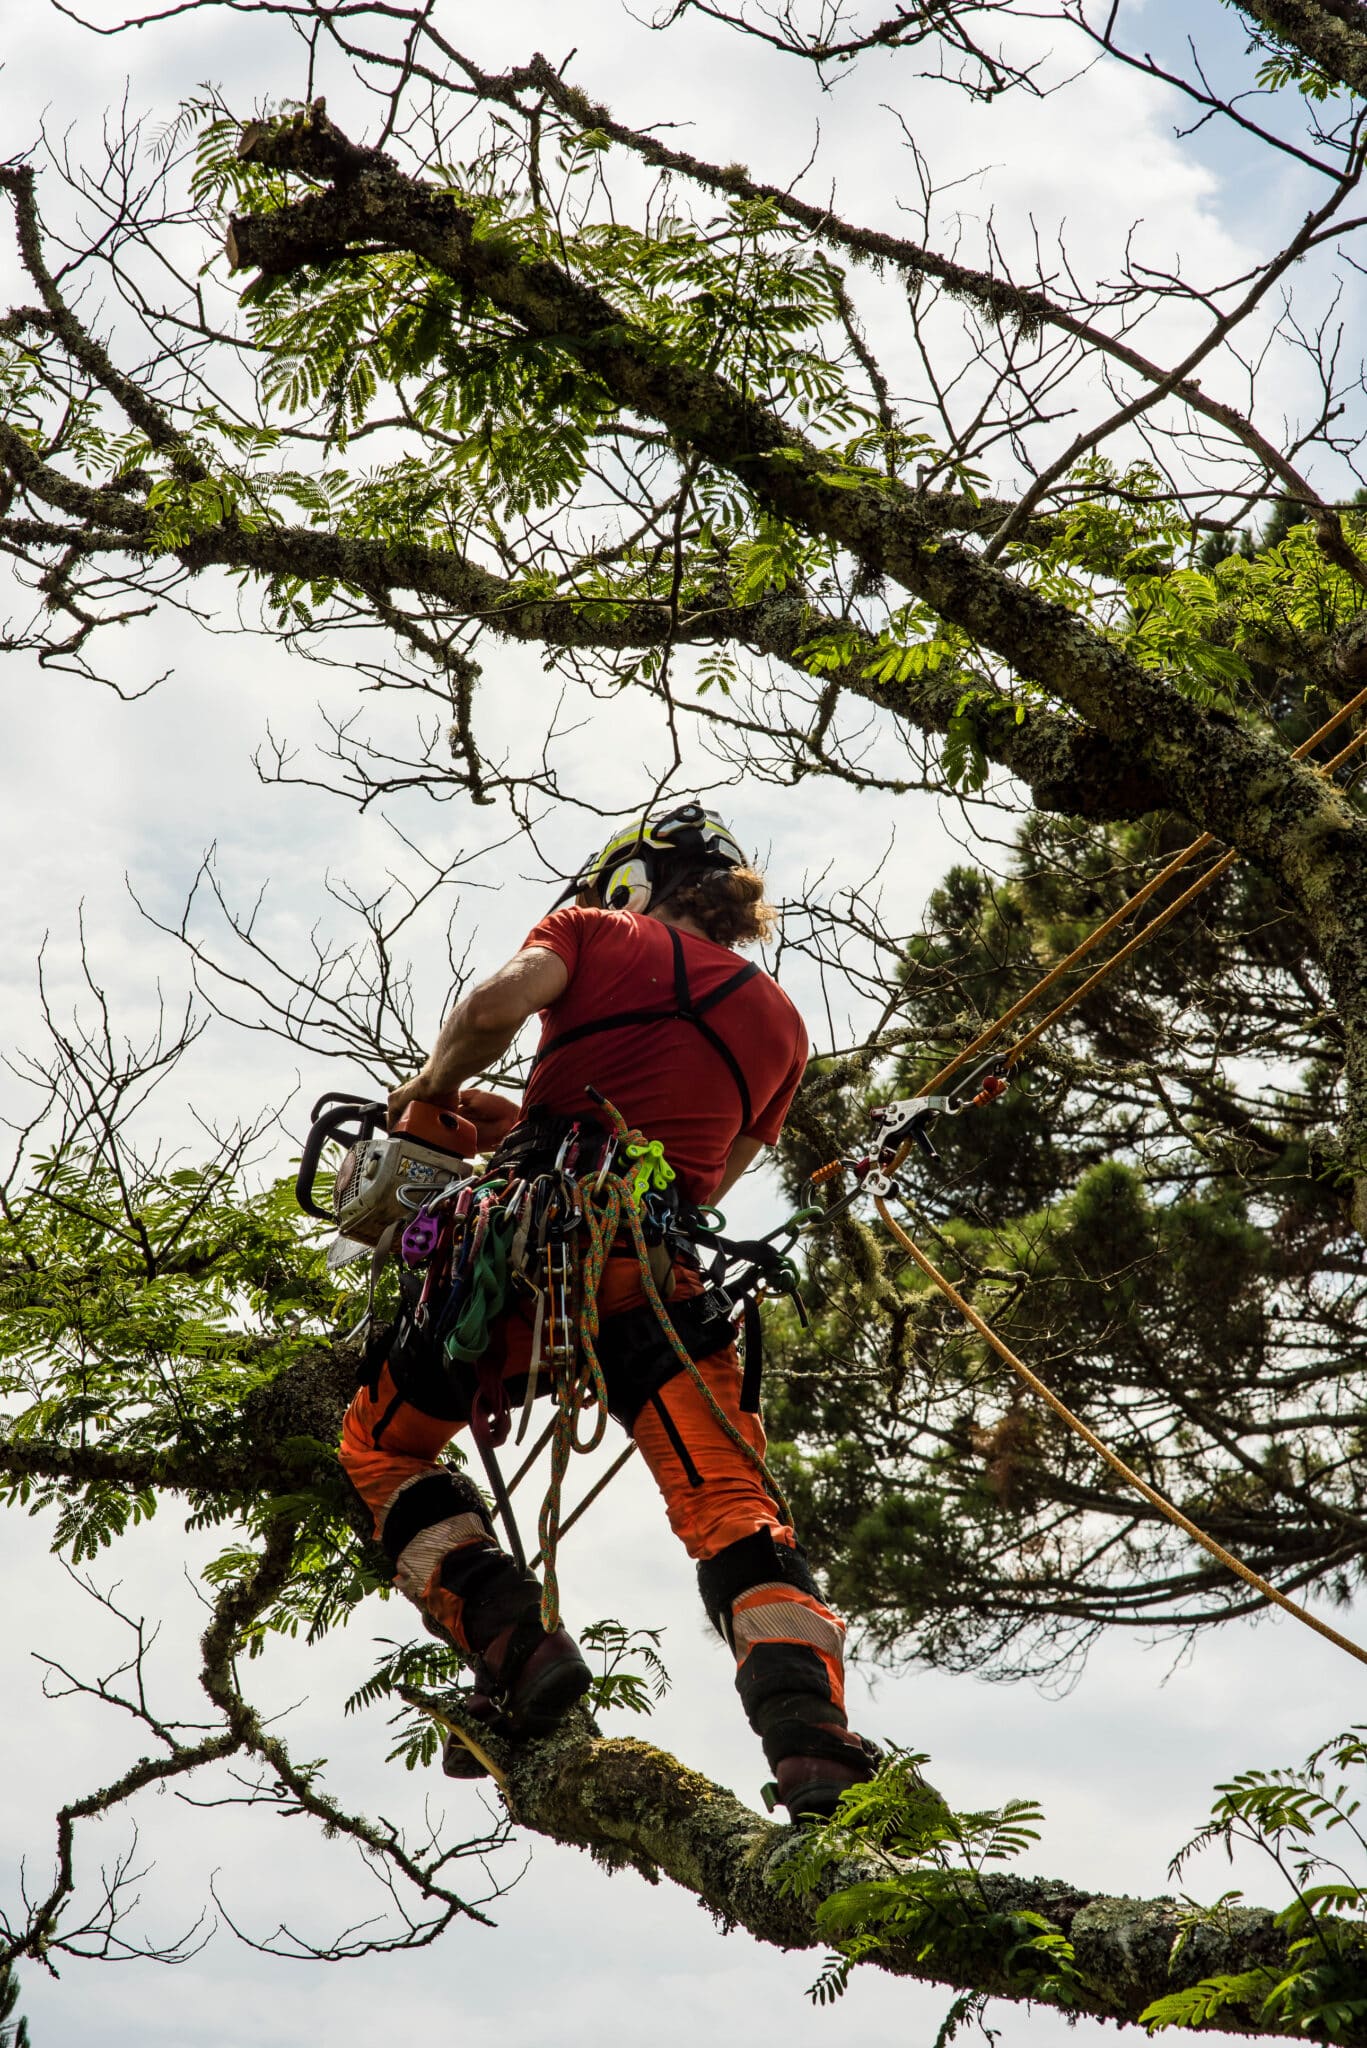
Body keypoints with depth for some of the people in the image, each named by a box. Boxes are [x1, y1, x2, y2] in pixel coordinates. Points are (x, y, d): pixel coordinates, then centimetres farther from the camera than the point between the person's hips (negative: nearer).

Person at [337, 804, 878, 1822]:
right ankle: (809, 1731, -23)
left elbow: (496, 1006, -7)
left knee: (381, 1445, 18)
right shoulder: (778, 1021, 25)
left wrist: (434, 1084, 13)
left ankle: (512, 1636, -1)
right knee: (729, 1503, -2)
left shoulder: (593, 932, 15)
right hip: (654, 1269, 2)